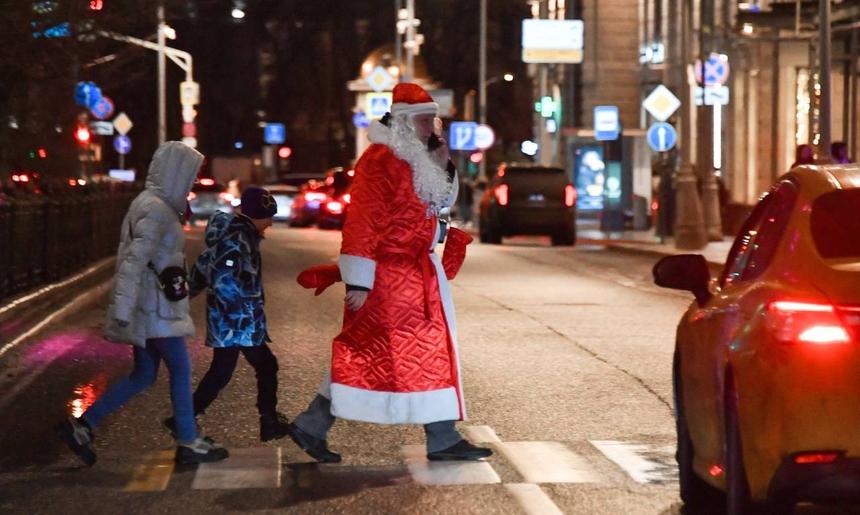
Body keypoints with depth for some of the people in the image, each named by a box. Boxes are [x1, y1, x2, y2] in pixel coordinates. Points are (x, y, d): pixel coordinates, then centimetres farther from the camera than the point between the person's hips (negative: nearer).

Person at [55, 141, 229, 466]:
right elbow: (135, 260, -24)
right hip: (153, 306, -10)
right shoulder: (157, 209, -17)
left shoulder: (151, 203, 14)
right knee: (181, 369, 1)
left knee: (144, 375, 12)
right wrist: (123, 310, -27)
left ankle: (81, 427, 12)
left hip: (150, 304, 10)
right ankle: (188, 444, 9)